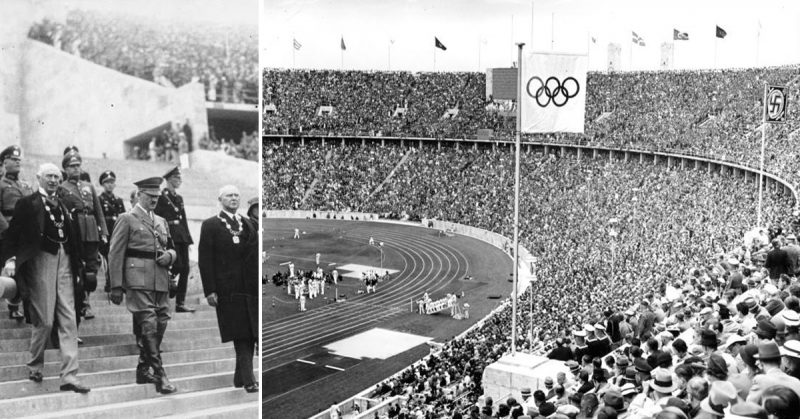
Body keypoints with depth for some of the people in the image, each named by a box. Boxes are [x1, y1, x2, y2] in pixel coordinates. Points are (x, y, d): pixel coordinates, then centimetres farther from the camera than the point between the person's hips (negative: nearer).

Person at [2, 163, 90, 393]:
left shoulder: (64, 205, 16)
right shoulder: (27, 204, 1)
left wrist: (78, 264, 8)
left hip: (65, 263, 5)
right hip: (41, 261, -5)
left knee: (69, 321, 0)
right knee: (45, 321, -1)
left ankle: (69, 376, 1)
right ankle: (35, 366, 23)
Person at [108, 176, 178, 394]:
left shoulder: (161, 221, 22)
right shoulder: (127, 219, 2)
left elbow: (171, 248, 29)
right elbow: (115, 254, -2)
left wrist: (169, 255, 3)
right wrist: (116, 286, -8)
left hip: (161, 282, 7)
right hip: (138, 280, -7)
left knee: (161, 324, 6)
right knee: (148, 325, -12)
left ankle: (143, 370, 20)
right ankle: (160, 376, -13)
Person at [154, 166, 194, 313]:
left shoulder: (179, 198, 20)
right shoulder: (161, 197, -3)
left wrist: (189, 239, 14)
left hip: (182, 237, 7)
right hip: (170, 236, -7)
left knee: (185, 269, 2)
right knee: (177, 266, -13)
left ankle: (180, 303, 7)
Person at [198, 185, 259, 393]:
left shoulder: (248, 224, 15)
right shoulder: (210, 225, 0)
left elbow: (255, 256, 14)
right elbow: (205, 260, -5)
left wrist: (259, 283, 6)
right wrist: (209, 290, -12)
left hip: (251, 288, 5)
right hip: (229, 289, -5)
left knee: (250, 334, 8)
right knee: (241, 335, -7)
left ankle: (241, 376, 22)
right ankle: (248, 381, -5)